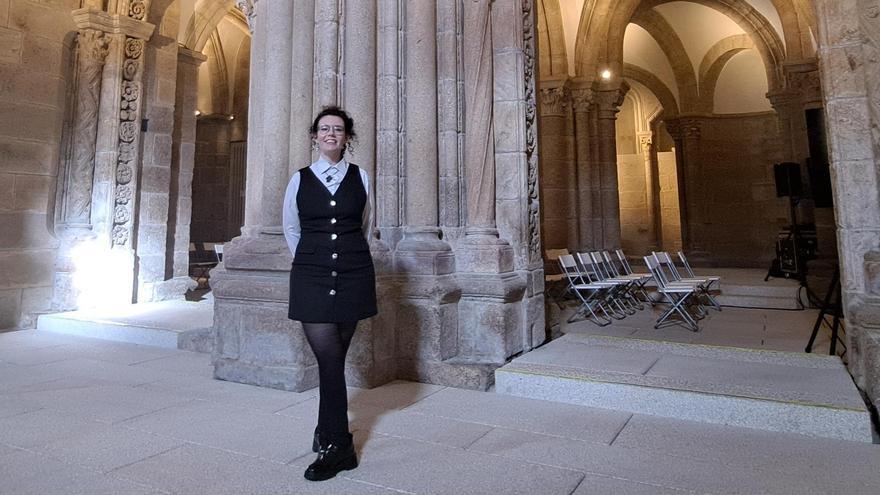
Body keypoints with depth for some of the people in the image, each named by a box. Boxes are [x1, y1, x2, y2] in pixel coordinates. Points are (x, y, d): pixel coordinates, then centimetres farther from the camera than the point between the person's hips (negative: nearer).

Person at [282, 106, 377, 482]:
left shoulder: (360, 177, 6)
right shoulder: (300, 179, 5)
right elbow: (290, 229, 18)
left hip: (353, 277, 1)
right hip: (311, 279, 0)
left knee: (333, 359, 6)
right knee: (329, 359, -7)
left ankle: (329, 437, 22)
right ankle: (339, 446, 5)